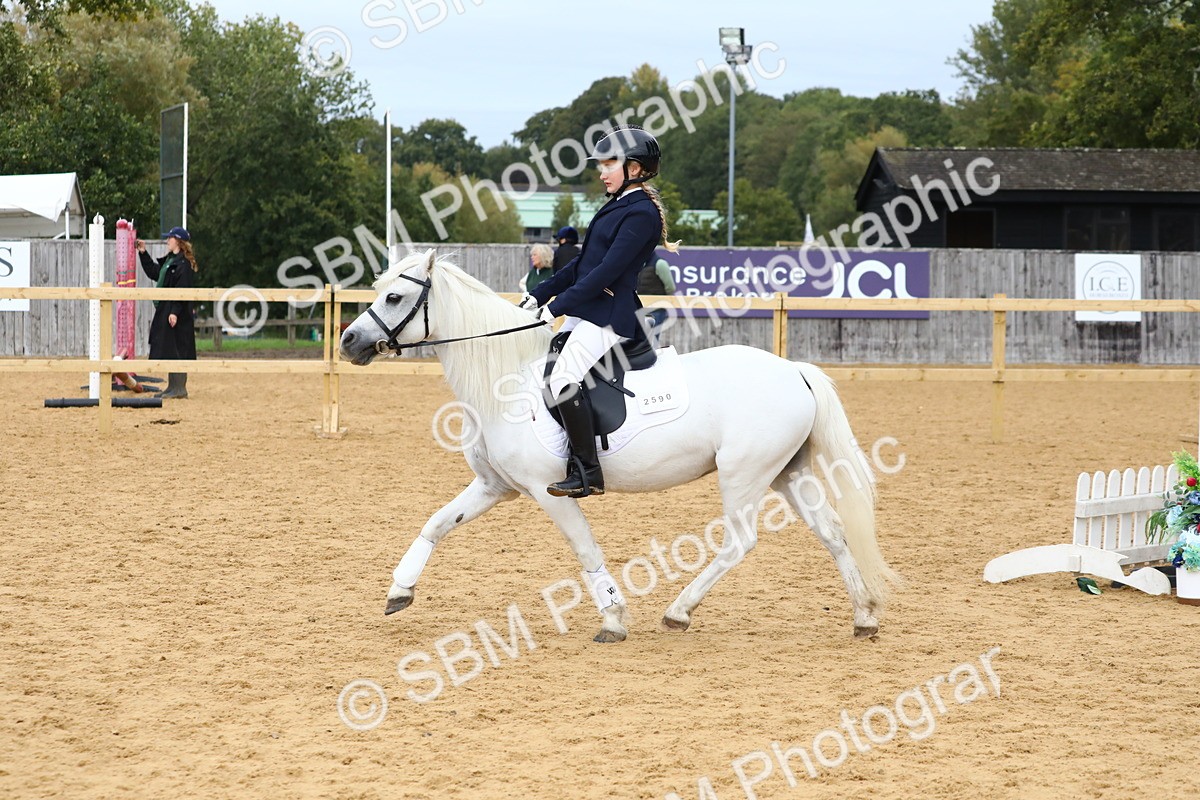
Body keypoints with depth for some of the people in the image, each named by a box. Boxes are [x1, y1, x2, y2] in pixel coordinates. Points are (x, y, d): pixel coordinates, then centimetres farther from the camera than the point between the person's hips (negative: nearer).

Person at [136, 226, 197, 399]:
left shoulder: (184, 263, -14)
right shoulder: (169, 260, 16)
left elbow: (182, 290, -20)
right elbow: (154, 273, 29)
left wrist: (175, 312, -24)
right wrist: (143, 253, 26)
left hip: (176, 314, -10)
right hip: (164, 311, 10)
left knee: (176, 350, -6)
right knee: (168, 351, 12)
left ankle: (179, 388, -2)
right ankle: (172, 387, 17)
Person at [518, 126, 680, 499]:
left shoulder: (640, 213, -14)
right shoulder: (619, 205, 17)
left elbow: (608, 270, -20)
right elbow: (583, 262, 19)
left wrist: (557, 305, -19)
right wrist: (539, 296, 13)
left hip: (609, 316, -11)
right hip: (586, 312, 11)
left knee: (562, 380, -24)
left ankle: (587, 473, -20)